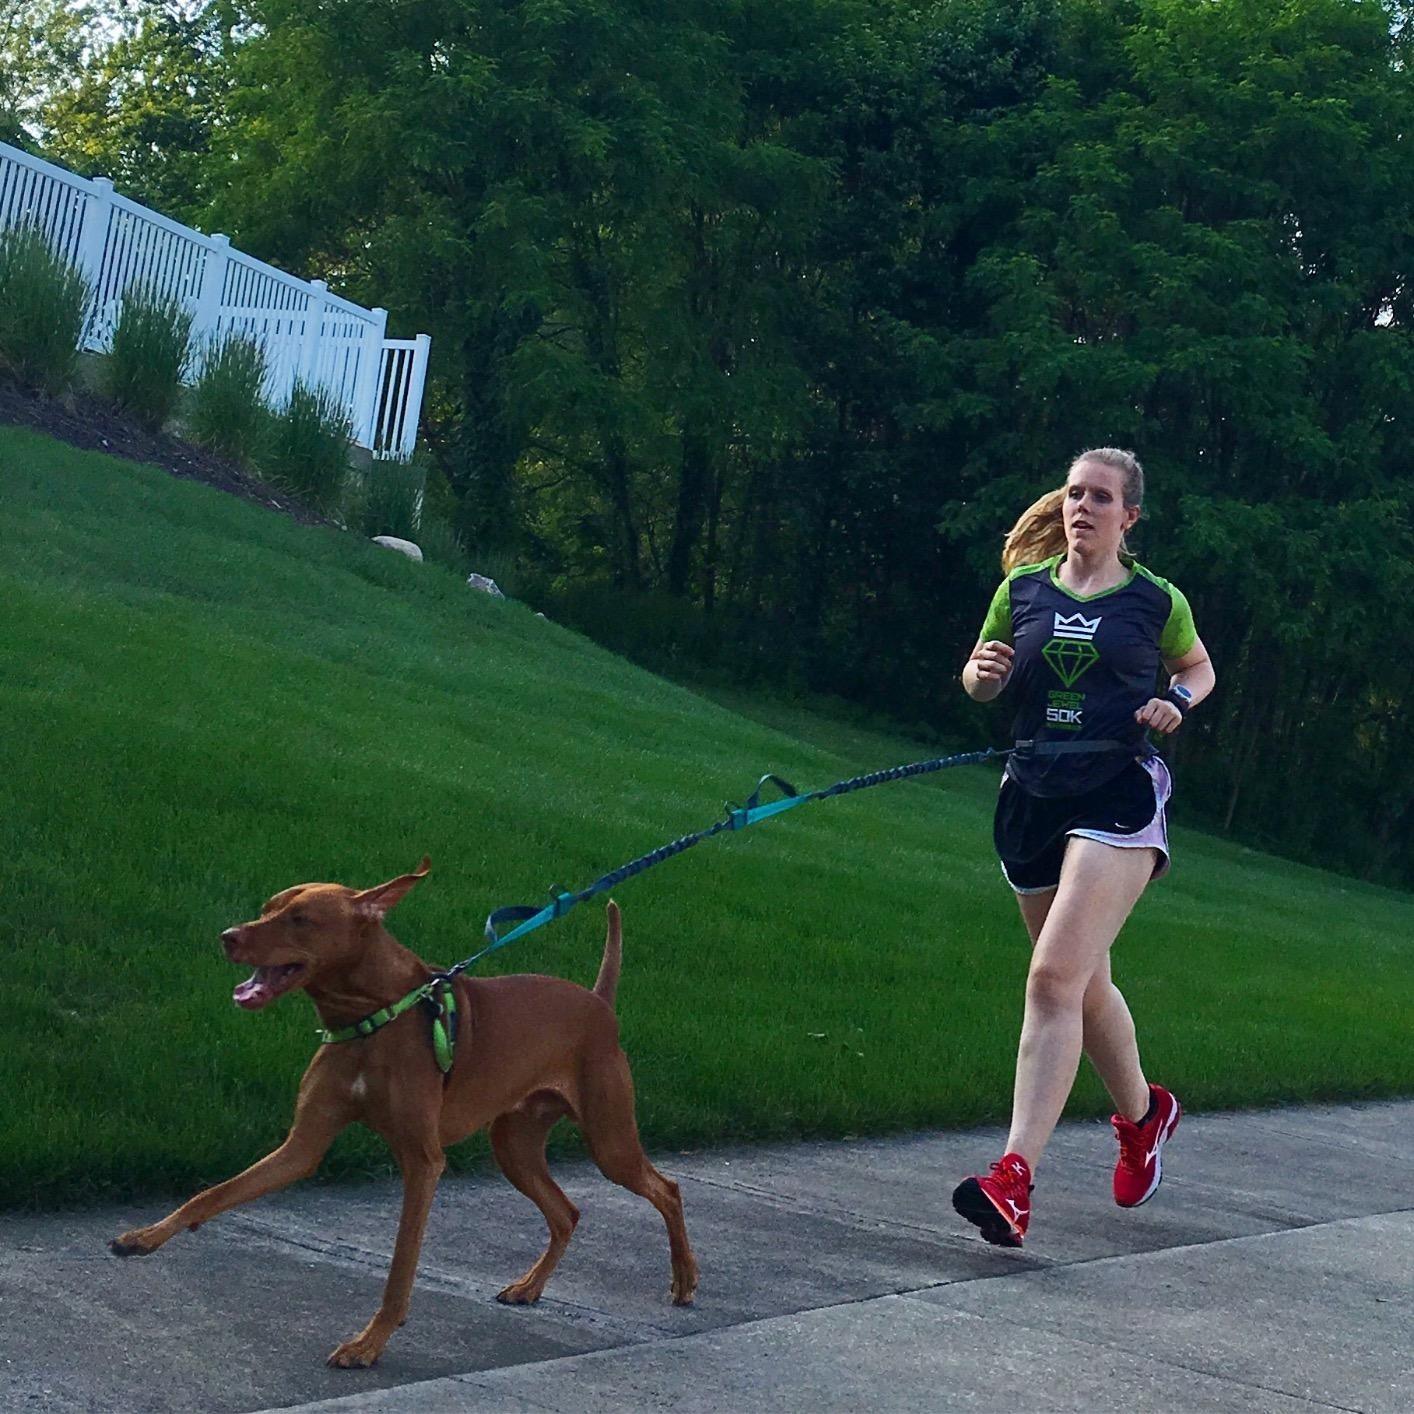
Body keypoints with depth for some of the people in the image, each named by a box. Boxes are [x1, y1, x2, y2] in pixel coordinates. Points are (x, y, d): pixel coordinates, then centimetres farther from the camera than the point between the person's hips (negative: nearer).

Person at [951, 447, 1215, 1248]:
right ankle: (1143, 1115, 44)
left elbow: (1198, 668, 20)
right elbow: (980, 681, 17)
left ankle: (1015, 1178, -23)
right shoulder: (1024, 588, 7)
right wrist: (984, 674, -7)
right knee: (1084, 984, 18)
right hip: (1035, 795, 5)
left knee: (1056, 977, -19)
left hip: (1119, 798, -5)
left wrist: (1177, 702, -2)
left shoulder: (1156, 601, 2)